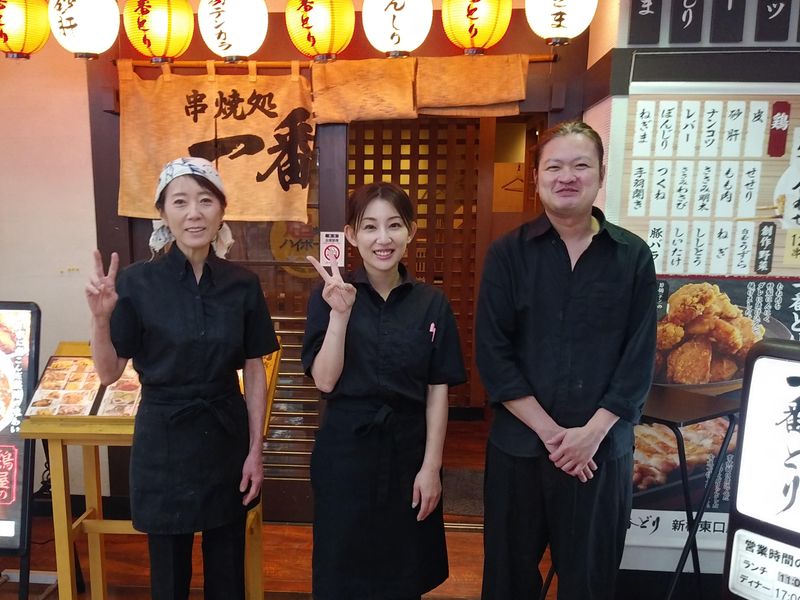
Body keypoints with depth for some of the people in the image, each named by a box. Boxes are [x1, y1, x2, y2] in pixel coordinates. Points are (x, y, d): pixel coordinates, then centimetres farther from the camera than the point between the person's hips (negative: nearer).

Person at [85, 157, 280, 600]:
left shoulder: (242, 284, -4)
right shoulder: (137, 282, -10)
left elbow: (254, 372, 1)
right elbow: (108, 373, -5)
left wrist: (255, 450, -1)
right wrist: (101, 318, -22)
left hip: (227, 438, 2)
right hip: (164, 442, -2)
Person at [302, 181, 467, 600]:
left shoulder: (432, 304, -3)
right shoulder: (328, 297, -6)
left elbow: (438, 390, -1)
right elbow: (325, 381, -11)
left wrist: (431, 466, -4)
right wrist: (341, 314, -22)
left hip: (408, 448, 1)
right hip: (345, 448, -1)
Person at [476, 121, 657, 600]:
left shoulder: (633, 256, 0)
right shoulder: (508, 253, -3)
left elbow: (639, 358, -2)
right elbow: (493, 353, -8)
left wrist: (592, 433, -11)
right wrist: (548, 430, -13)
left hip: (603, 448, 1)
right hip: (519, 444, 0)